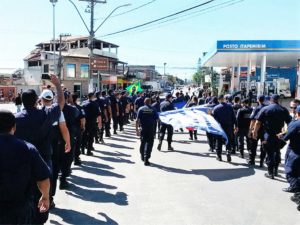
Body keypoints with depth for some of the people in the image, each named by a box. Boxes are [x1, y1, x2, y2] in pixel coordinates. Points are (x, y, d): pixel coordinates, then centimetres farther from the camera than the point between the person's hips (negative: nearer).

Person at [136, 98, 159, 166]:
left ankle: (142, 156, 35)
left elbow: (137, 120, -5)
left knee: (143, 142, 18)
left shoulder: (141, 109, 2)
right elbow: (157, 119, -2)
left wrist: (137, 129, -4)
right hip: (151, 128, -2)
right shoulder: (153, 109, 1)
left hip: (143, 128, 2)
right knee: (149, 143, 0)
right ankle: (146, 159, -6)